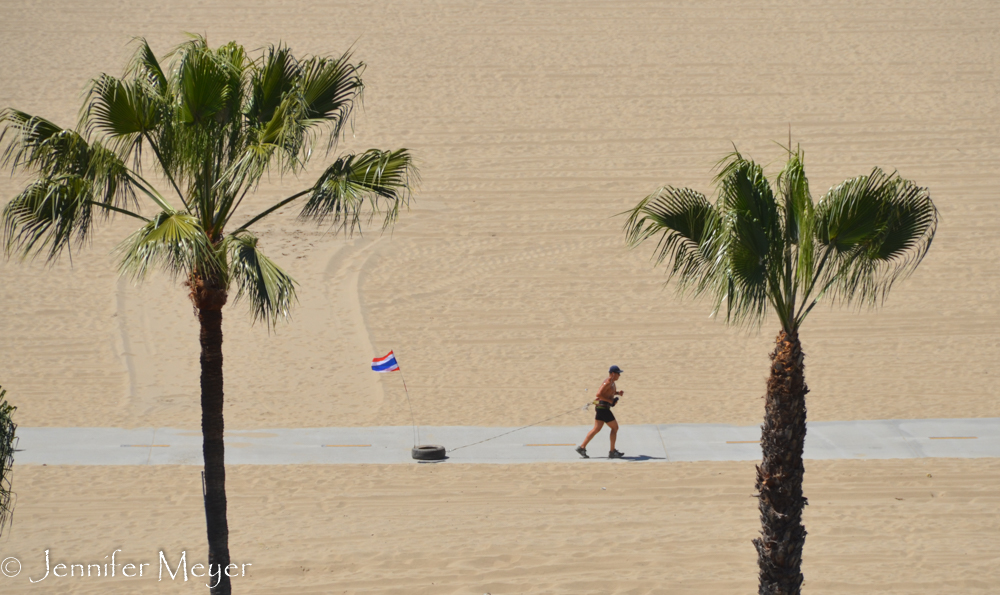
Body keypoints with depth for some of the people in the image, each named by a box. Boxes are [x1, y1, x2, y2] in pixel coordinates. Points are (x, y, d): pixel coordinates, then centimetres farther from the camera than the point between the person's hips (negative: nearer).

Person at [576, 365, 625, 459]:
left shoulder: (611, 382, 14)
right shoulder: (608, 382, -18)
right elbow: (599, 394, -26)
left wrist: (618, 393, 13)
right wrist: (611, 401, -23)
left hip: (601, 408, 10)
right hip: (603, 408, -10)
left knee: (596, 429, 10)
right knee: (614, 427, -1)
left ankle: (582, 447, 8)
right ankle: (612, 452, 3)